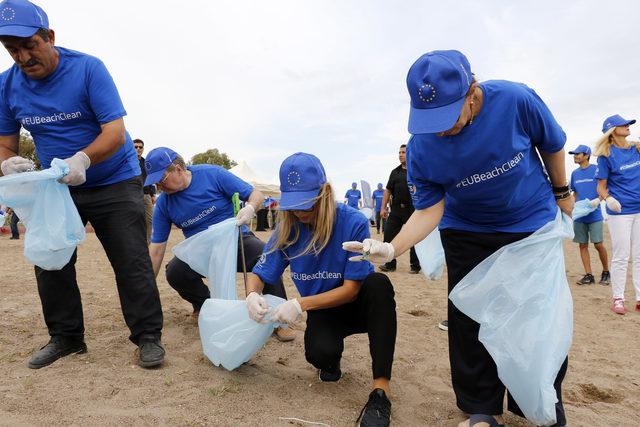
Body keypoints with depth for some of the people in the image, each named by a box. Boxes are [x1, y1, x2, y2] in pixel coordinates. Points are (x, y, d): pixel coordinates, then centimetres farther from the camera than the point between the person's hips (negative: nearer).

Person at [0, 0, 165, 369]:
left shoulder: (88, 68, -16)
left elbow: (115, 132, -24)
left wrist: (83, 159, -41)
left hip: (114, 182, -5)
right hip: (56, 187, 5)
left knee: (132, 262, -6)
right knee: (50, 262, 6)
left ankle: (148, 336, 5)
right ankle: (66, 337, 22)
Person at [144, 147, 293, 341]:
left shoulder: (212, 174, -13)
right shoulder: (163, 204, -3)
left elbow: (256, 195, -10)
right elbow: (156, 249, -1)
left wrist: (250, 208, -34)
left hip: (236, 239, -3)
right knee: (174, 272, -26)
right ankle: (204, 306, 6)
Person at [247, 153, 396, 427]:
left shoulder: (353, 222, -23)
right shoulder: (287, 230, -10)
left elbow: (351, 289, -21)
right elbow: (259, 274, -3)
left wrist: (301, 304, -30)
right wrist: (252, 295, -28)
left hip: (356, 305, -2)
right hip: (322, 311, 2)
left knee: (379, 284, -37)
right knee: (319, 353, -32)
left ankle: (381, 390, -34)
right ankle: (332, 359, 9)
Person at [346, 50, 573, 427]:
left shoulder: (515, 99, -25)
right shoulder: (421, 145, -21)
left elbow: (552, 144, -6)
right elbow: (429, 209, -20)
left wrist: (561, 191, 8)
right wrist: (393, 248, -37)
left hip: (533, 221, 0)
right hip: (466, 233, 1)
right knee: (468, 318, 1)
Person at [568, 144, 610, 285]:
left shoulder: (596, 169, -4)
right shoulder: (575, 173, 12)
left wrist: (597, 200, -20)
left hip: (594, 215, -5)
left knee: (598, 244, -4)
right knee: (583, 245, 5)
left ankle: (606, 272, 17)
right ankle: (588, 275, 12)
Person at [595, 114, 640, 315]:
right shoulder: (606, 155, -5)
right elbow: (601, 186, -5)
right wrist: (607, 198, -24)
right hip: (619, 211, -5)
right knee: (621, 257, -1)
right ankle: (618, 298, 10)